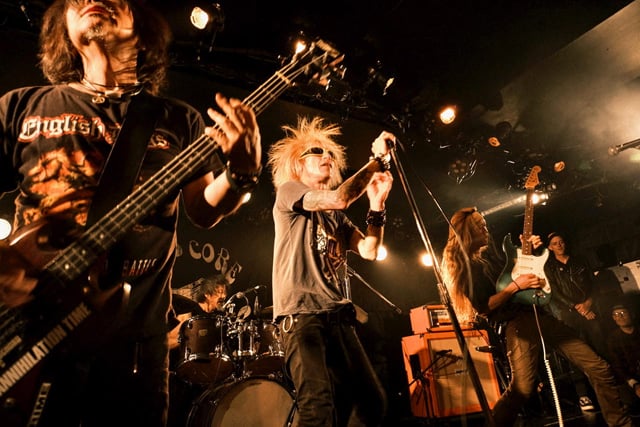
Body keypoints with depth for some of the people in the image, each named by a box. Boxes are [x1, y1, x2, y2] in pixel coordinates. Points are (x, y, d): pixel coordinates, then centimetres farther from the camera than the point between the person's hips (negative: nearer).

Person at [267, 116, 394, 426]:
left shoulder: (336, 217, 22)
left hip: (338, 316, 7)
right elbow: (339, 198, -16)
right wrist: (377, 160, -7)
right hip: (301, 315, -7)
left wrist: (377, 204, 0)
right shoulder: (288, 192, 2)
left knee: (372, 400, 6)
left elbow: (369, 250, 10)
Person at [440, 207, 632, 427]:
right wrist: (515, 285, -18)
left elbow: (522, 266, 29)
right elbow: (484, 307, -14)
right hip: (516, 323, -8)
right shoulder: (467, 266, -7)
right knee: (522, 388, -20)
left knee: (599, 367, 5)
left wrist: (530, 250, 13)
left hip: (536, 313, 8)